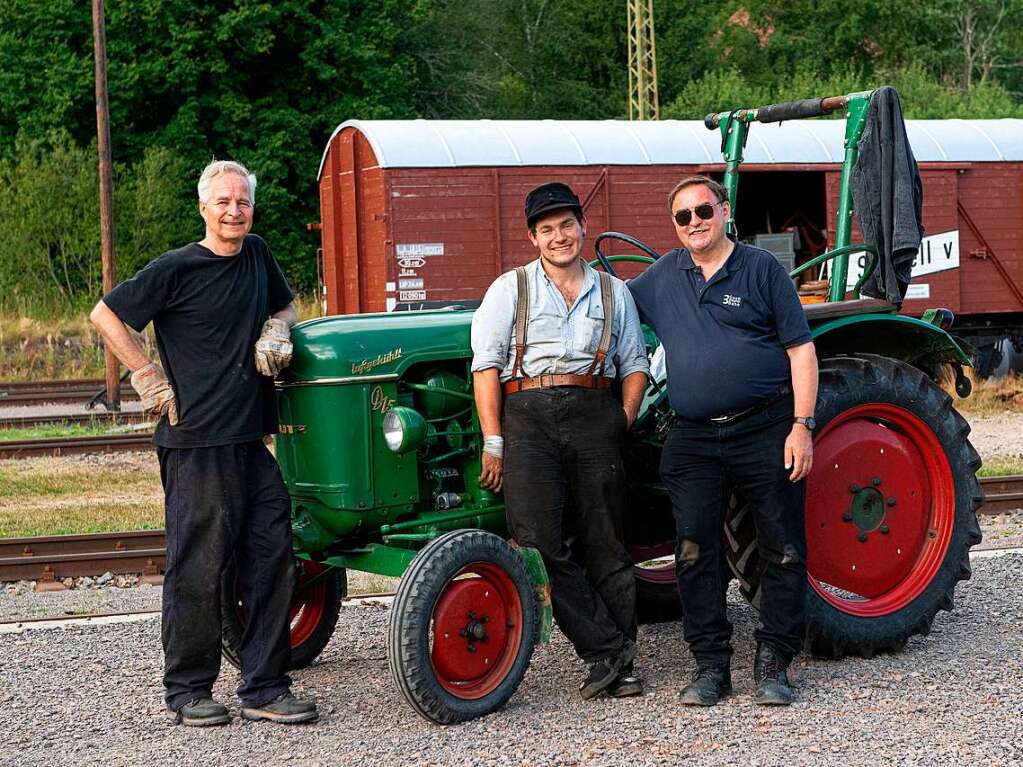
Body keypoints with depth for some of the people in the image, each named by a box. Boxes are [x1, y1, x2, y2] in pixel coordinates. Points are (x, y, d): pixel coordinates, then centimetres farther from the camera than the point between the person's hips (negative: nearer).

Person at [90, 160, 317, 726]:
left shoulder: (257, 256, 10)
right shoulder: (176, 269, -8)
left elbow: (284, 306, 28)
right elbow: (105, 315, -3)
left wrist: (276, 332, 6)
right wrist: (148, 377, -7)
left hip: (252, 442, 6)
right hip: (196, 443, -6)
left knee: (271, 562, 5)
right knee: (198, 569, -1)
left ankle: (264, 688, 13)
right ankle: (188, 690, 13)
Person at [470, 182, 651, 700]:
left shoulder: (612, 292, 16)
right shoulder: (511, 288, 8)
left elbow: (634, 364, 19)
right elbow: (486, 365, 2)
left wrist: (625, 418, 1)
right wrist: (493, 442, -5)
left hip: (593, 414, 2)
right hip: (528, 417, -2)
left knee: (604, 544, 1)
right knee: (539, 543, -13)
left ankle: (619, 666, 7)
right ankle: (606, 651, -6)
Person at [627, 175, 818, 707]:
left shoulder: (761, 269, 0)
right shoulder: (663, 276, 12)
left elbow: (800, 349, -2)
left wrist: (802, 425, -10)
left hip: (765, 432, -3)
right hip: (693, 439, 3)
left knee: (783, 552, 0)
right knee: (695, 553, 0)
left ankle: (773, 664, 10)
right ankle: (710, 665, 9)